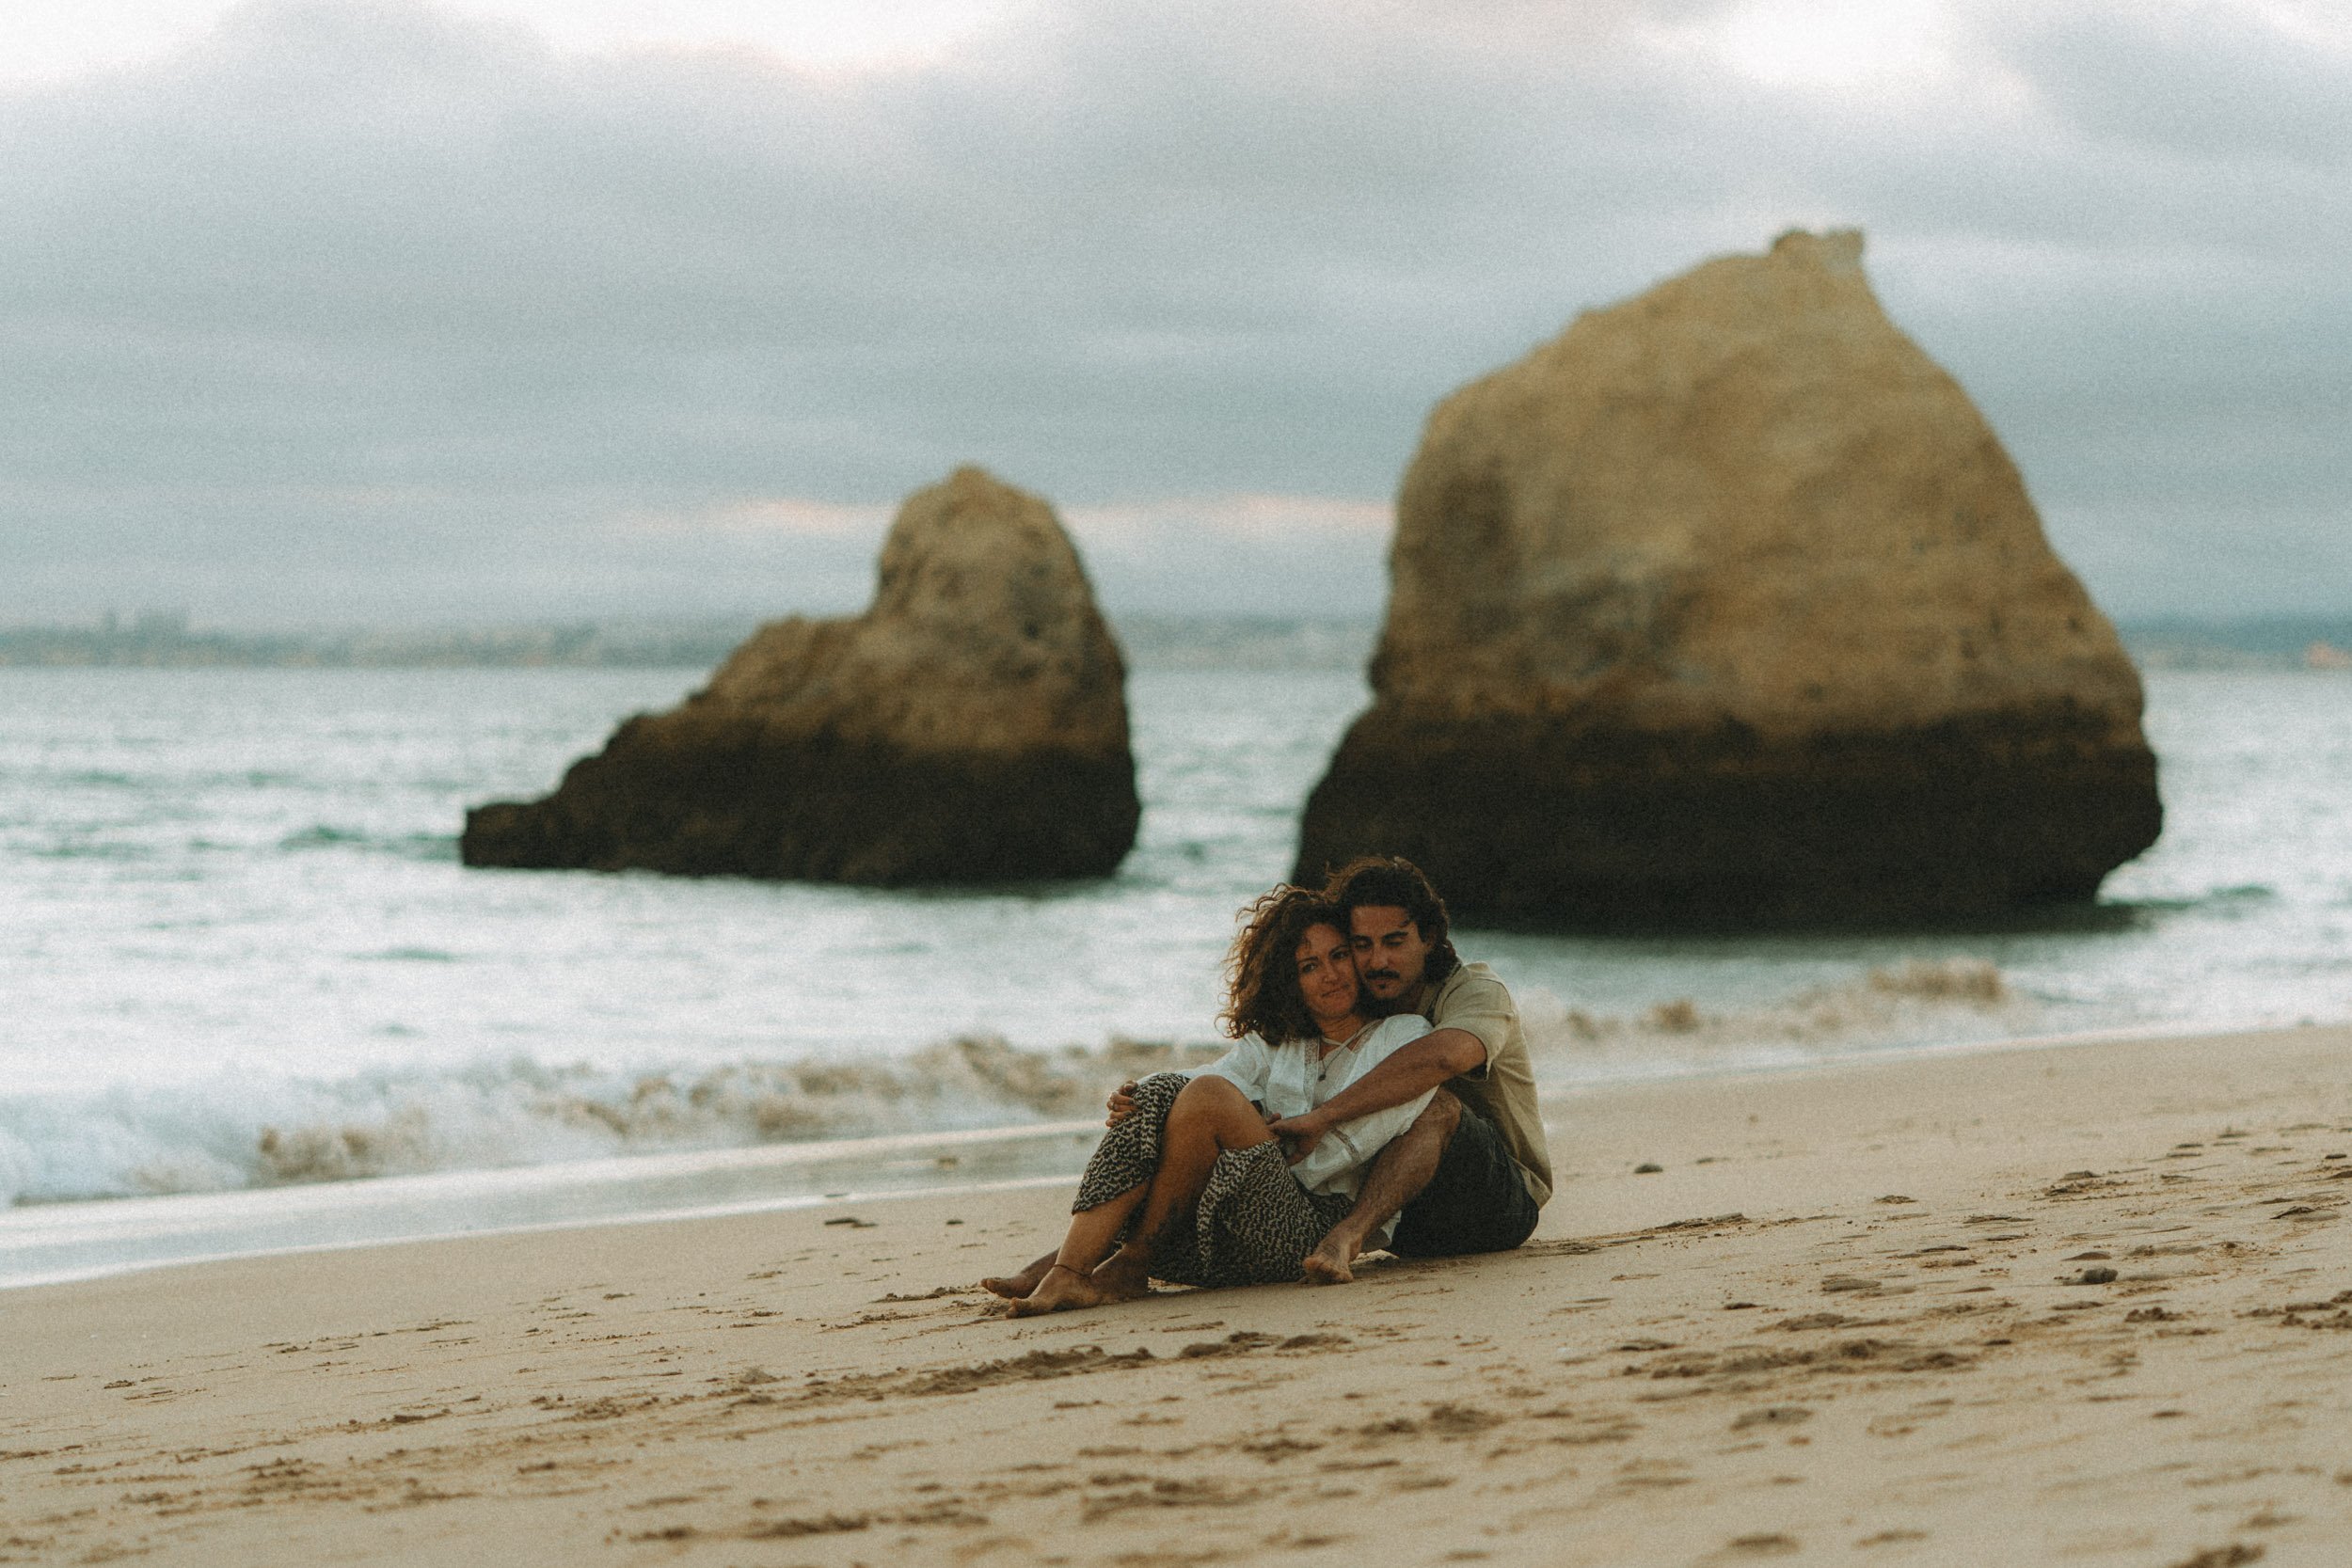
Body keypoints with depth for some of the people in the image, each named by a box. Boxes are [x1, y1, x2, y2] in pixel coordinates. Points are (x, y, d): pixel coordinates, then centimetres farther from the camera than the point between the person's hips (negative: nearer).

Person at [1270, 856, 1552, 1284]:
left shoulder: (1478, 991, -14)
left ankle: (1346, 1235, -53)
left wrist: (1321, 1117, -43)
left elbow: (1444, 1056, -38)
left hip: (1503, 1205, -6)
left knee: (1437, 1105, -34)